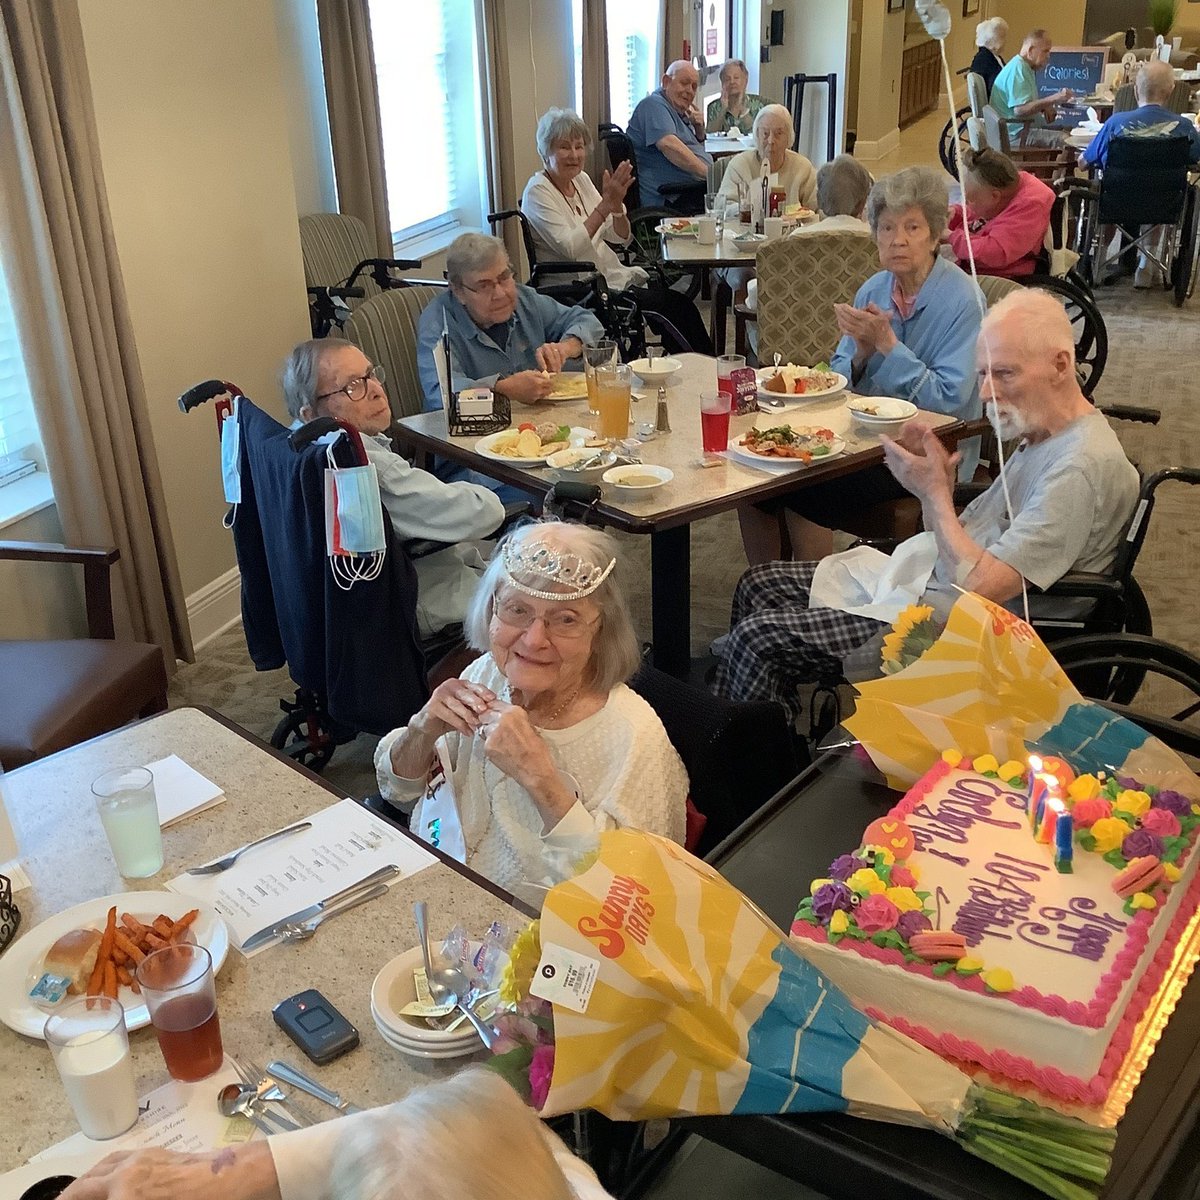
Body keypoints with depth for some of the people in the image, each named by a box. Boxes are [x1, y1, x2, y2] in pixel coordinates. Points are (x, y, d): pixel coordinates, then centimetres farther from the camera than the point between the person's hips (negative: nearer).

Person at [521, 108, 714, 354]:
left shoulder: (581, 180, 11)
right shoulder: (537, 192, -10)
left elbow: (622, 238, 9)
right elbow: (570, 248, -23)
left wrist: (617, 204, -11)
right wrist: (606, 204, -23)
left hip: (614, 274, 7)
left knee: (678, 303, -13)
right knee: (672, 305, -19)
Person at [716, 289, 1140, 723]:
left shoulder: (1081, 466, -22)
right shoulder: (1041, 435, 10)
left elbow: (978, 586, -27)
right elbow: (967, 540, 12)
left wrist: (935, 492, -15)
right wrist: (939, 482, -7)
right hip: (931, 582, 11)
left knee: (758, 638, -16)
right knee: (758, 585, 10)